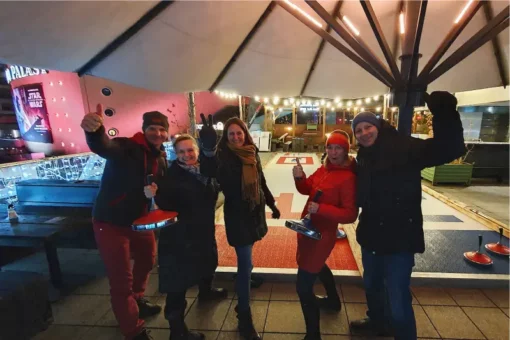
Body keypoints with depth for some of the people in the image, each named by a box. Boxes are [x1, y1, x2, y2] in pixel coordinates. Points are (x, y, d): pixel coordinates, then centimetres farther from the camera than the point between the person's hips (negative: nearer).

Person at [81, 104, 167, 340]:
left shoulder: (161, 157, 2)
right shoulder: (127, 147, -21)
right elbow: (104, 147, -44)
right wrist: (94, 132, -65)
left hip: (140, 220, 8)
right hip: (111, 222, -8)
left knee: (146, 260, 27)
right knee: (121, 280, 3)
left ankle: (137, 300, 54)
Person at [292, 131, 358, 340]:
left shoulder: (348, 177, -20)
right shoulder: (323, 169, 2)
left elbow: (350, 214, -22)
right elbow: (307, 189, 9)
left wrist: (321, 209, -34)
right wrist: (299, 177, -12)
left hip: (322, 234, -9)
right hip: (309, 228, 10)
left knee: (303, 286, -8)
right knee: (317, 264, 33)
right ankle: (333, 300, 60)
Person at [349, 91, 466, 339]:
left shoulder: (403, 147, -15)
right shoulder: (364, 156, 5)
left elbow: (450, 149, -29)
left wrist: (443, 112, -40)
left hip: (400, 238, -7)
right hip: (371, 236, 8)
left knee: (398, 305, -1)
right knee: (371, 285, 28)